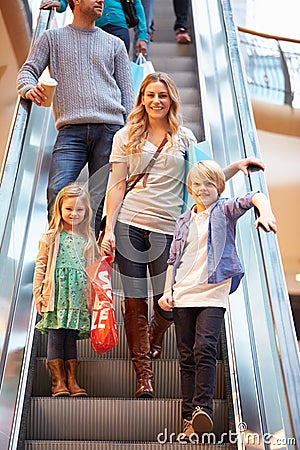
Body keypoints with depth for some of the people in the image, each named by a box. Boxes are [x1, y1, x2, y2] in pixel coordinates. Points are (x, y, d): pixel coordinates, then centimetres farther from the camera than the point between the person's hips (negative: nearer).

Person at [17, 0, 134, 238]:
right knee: (57, 191, -18)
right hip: (71, 130, -1)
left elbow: (127, 92, 17)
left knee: (99, 198, -4)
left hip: (109, 129, 1)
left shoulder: (114, 43, 23)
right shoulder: (53, 38, 21)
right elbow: (28, 70, 15)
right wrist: (30, 89, -10)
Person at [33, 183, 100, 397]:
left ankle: (72, 382, 19)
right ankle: (58, 382, 13)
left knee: (72, 339, 9)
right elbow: (40, 266, 3)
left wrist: (95, 296, 10)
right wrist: (38, 294, -1)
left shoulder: (88, 239, 10)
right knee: (56, 338, 1)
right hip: (56, 295, -2)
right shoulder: (50, 237, 2)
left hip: (79, 295, 2)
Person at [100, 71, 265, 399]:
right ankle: (143, 372, 21)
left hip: (167, 228, 1)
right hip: (129, 225, 0)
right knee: (134, 302, 2)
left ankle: (153, 343, 39)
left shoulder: (185, 138, 13)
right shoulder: (126, 136, 11)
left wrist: (236, 167, 3)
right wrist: (109, 230, -2)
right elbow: (116, 186, 6)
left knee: (167, 303, 2)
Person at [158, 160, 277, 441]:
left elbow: (255, 197, -12)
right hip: (182, 295, 4)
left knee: (205, 348, -19)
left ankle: (203, 409, -11)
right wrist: (167, 291, 8)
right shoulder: (183, 221, 18)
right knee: (186, 356, 6)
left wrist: (265, 212, -34)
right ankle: (189, 419, 13)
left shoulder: (225, 211, 6)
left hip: (212, 294, -4)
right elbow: (173, 259, 17)